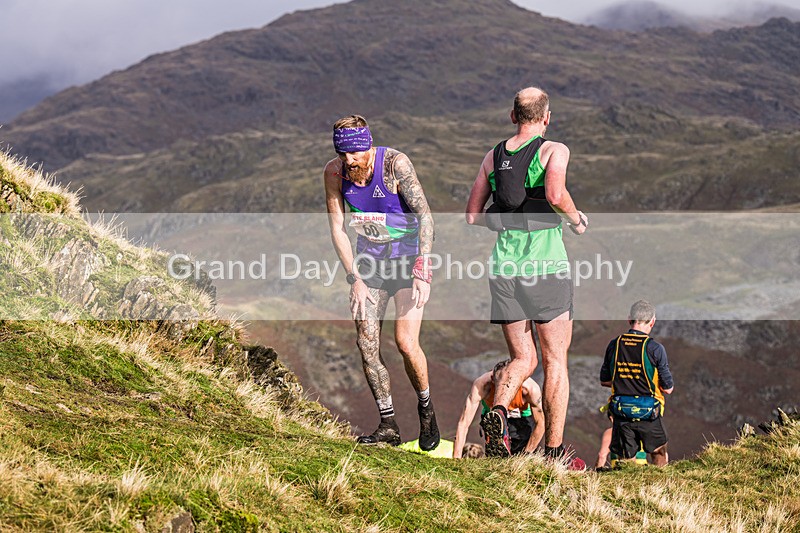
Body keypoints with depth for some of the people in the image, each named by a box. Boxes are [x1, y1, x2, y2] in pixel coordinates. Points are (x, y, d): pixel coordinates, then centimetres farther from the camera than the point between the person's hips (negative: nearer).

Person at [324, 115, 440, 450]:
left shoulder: (395, 164, -22)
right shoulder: (334, 171, -10)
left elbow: (424, 215, -23)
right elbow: (337, 228, -4)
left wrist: (422, 271, -32)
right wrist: (355, 280, -11)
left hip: (408, 257, -4)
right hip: (369, 260, 4)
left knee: (406, 342, -14)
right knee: (367, 343, -5)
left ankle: (426, 408, 13)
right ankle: (388, 426, 7)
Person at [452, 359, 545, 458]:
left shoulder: (530, 388, -38)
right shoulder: (482, 384, -38)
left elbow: (541, 424, -23)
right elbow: (464, 422, -36)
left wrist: (527, 453, -19)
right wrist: (456, 458, -40)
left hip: (523, 416, 0)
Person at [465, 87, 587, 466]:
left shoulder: (493, 156, 12)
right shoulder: (554, 150, -3)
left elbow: (472, 215, 12)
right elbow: (555, 194, -22)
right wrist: (577, 219, -4)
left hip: (504, 265, 4)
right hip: (545, 264, -4)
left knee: (522, 359, 13)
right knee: (555, 361, 7)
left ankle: (498, 412, -16)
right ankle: (555, 450, 8)